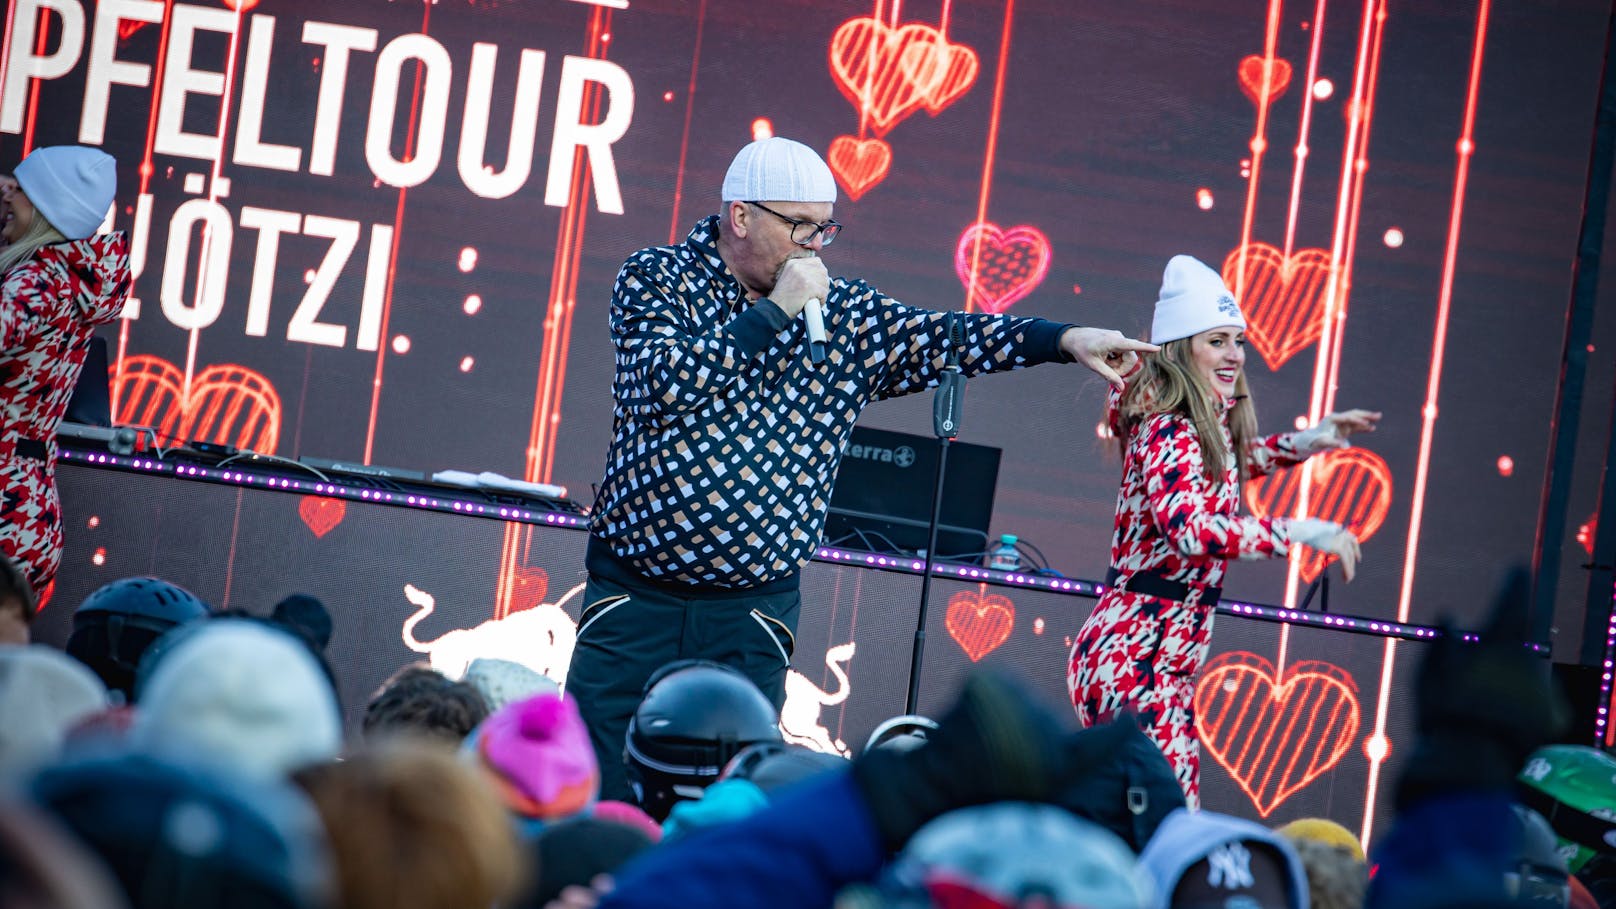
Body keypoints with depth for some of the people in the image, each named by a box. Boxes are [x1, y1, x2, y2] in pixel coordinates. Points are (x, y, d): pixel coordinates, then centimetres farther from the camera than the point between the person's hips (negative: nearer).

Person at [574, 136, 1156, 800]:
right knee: (594, 793, -2)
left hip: (753, 610, 2)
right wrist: (776, 310, -16)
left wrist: (1066, 340, -11)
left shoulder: (846, 315, 5)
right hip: (635, 593, -2)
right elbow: (667, 381, -19)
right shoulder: (656, 278, -3)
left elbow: (944, 338, -1)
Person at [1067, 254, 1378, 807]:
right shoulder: (1168, 434, -15)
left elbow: (1224, 468, 38)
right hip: (1137, 659, -10)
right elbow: (1190, 529, -33)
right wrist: (1299, 532, -29)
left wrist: (1303, 444, 25)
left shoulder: (1209, 429, 13)